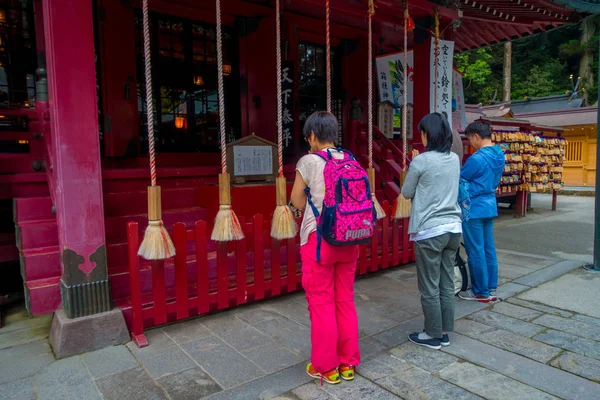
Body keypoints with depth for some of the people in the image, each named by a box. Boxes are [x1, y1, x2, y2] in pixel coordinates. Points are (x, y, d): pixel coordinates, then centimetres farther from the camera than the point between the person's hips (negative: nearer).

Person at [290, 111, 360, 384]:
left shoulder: (308, 162, -8)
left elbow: (298, 202, -1)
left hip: (318, 239, -5)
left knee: (321, 304, 7)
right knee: (345, 301, 14)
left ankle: (326, 367, 20)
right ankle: (348, 363, 27)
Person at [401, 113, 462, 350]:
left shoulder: (421, 161, -13)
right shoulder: (455, 159, 7)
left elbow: (406, 193, -2)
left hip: (429, 231, -7)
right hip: (453, 228, 7)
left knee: (430, 287, 6)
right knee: (447, 284, 15)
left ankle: (433, 335, 18)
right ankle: (444, 333, 26)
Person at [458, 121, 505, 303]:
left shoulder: (477, 159, -19)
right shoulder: (499, 156, 7)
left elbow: (459, 179, -8)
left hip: (474, 209, -8)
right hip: (490, 205, 8)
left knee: (476, 251, 2)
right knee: (489, 249, 13)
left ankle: (481, 292, 12)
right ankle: (491, 289, 22)